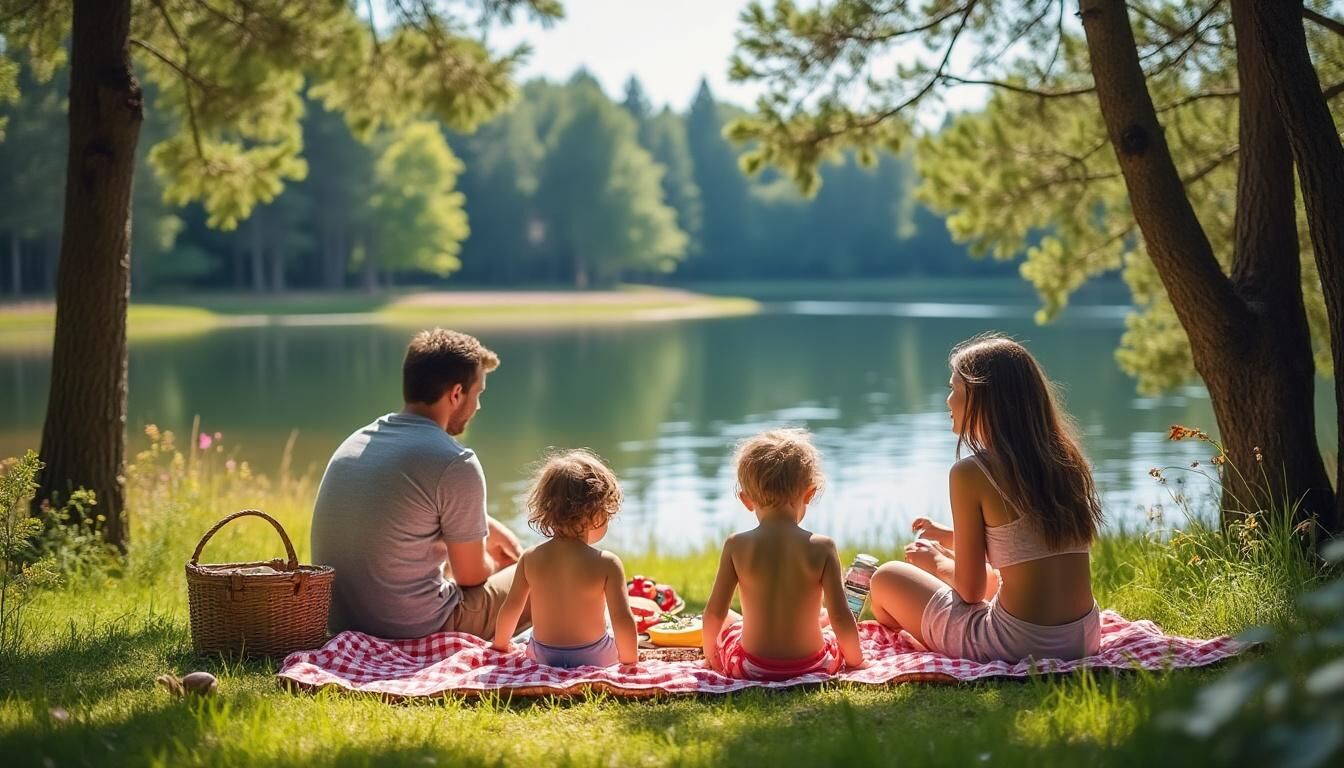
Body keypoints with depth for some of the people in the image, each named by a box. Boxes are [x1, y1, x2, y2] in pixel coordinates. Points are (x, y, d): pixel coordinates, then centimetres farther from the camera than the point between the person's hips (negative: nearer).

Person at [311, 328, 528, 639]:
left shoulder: (356, 442, 7)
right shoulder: (454, 464, -18)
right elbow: (471, 576, -7)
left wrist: (496, 533, 25)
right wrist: (496, 564, 15)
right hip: (416, 631, -8)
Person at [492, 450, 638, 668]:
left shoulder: (530, 559, -11)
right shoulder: (607, 564, -22)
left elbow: (511, 606, -1)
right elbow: (622, 618, -23)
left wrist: (500, 644, 17)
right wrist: (630, 661, -7)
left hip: (542, 657, 4)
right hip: (593, 657, -4)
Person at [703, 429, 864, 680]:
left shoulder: (736, 546, -9)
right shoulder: (822, 547, -12)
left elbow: (715, 611, -6)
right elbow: (840, 615, -13)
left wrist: (709, 654, 13)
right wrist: (856, 660, 4)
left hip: (751, 667, 1)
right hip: (812, 665, -1)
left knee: (726, 621, 33)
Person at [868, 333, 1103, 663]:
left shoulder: (971, 473, -12)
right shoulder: (1065, 458, 7)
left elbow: (970, 589, -7)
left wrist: (936, 562, 14)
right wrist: (950, 538, 28)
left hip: (1018, 644, -7)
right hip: (1084, 635, 7)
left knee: (886, 580, 14)